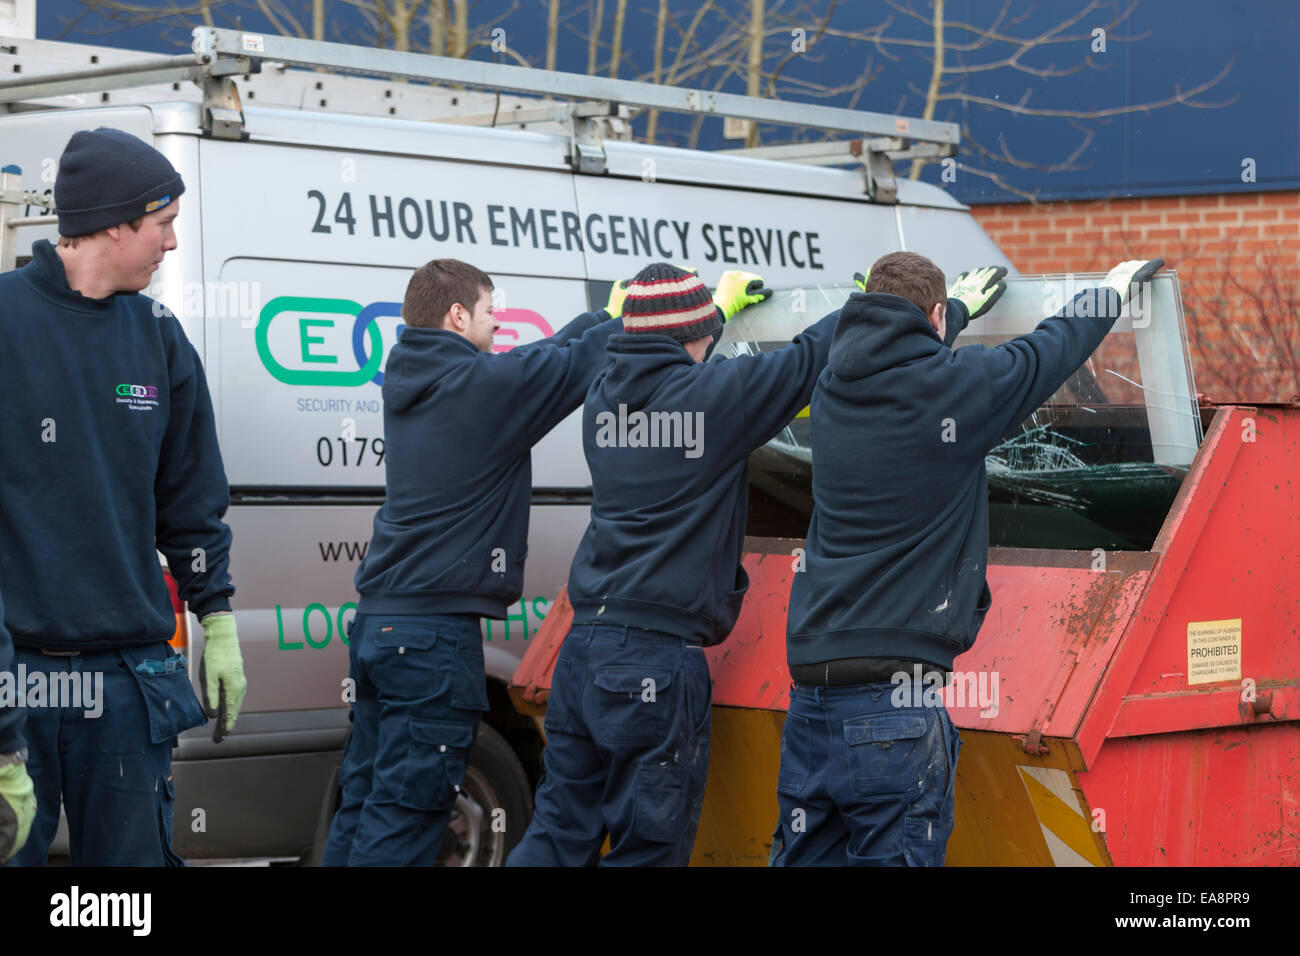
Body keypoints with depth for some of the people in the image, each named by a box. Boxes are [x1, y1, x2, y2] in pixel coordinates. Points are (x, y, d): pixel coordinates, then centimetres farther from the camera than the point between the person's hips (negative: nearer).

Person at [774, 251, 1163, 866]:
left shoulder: (834, 384, 10)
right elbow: (1054, 346, 12)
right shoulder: (954, 385, -6)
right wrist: (1115, 289, 32)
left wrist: (962, 306, 53)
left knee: (805, 858, 9)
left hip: (810, 698, 6)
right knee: (893, 858, -4)